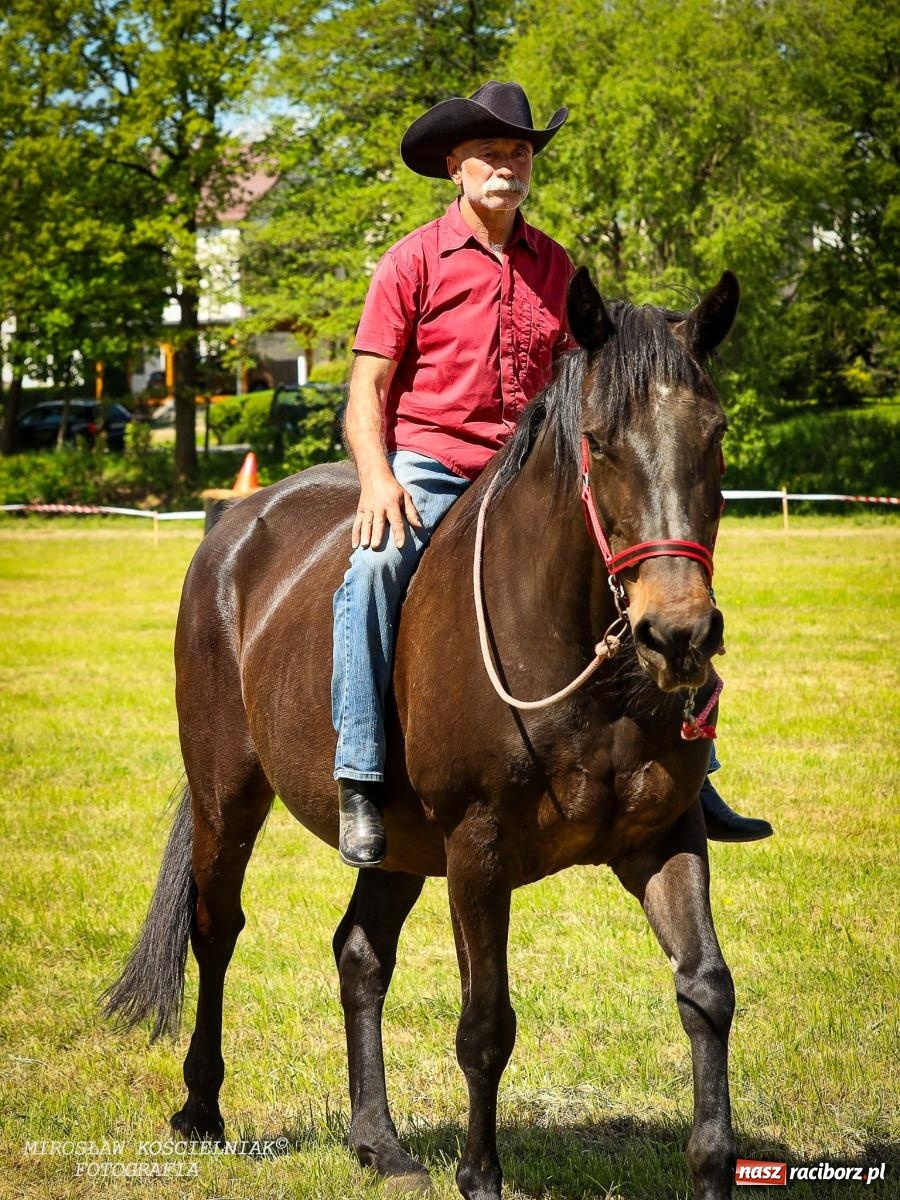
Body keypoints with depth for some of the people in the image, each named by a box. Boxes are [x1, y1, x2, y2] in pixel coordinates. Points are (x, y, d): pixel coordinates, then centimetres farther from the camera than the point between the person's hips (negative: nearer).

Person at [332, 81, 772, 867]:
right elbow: (366, 393, -4)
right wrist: (376, 478, -21)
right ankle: (360, 779, -30)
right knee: (375, 569, -36)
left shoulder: (555, 267, 11)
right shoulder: (415, 262, -2)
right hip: (427, 470, -5)